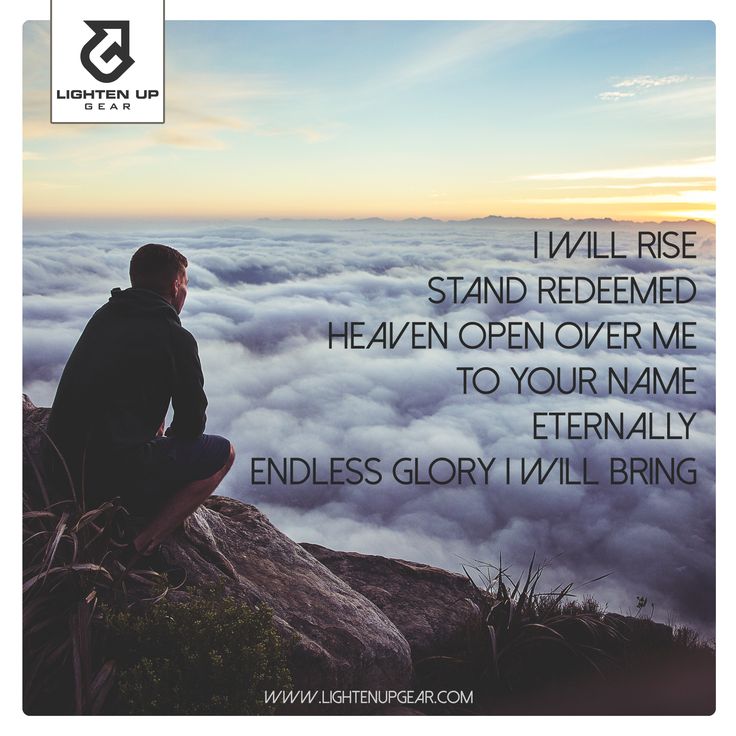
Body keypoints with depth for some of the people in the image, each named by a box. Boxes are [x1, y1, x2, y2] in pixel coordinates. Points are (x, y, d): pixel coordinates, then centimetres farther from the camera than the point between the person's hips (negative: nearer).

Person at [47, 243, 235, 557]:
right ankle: (140, 546, -4)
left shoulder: (103, 316, 12)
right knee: (222, 452, 8)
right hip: (116, 470, -8)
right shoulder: (175, 337, -9)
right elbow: (192, 422, -1)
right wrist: (170, 436, 20)